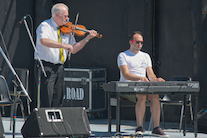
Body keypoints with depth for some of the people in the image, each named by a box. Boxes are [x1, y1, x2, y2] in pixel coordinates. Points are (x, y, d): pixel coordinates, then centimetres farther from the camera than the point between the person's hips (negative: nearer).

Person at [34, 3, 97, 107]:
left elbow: (73, 50, 12)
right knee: (46, 102, -12)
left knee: (57, 101, 5)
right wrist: (63, 45, -34)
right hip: (46, 66, -6)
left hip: (59, 67, 7)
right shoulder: (45, 26, -7)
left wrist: (87, 38, 2)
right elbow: (44, 41, -29)